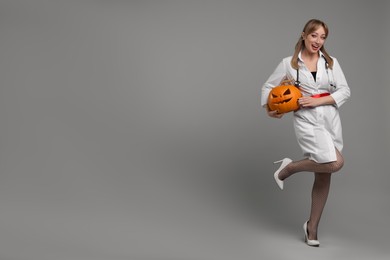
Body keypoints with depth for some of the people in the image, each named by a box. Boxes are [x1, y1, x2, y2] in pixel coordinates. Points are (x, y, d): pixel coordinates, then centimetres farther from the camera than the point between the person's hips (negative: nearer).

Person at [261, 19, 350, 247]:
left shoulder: (331, 62, 5)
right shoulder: (289, 64, 0)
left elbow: (345, 90, -1)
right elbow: (269, 87, 9)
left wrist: (317, 101, -13)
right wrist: (269, 109, -8)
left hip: (331, 120, 4)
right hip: (306, 120, -4)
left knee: (324, 176, 7)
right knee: (335, 163, -23)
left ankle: (312, 227, 22)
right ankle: (289, 168, 2)